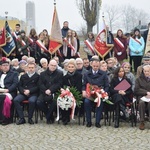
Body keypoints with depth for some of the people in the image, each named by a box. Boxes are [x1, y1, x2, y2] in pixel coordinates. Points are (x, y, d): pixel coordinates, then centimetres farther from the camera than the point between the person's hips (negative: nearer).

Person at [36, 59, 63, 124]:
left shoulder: (60, 74, 8)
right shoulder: (43, 74, 17)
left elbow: (59, 84, -3)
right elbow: (40, 84, 6)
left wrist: (50, 90, -16)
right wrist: (45, 91, -13)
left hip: (54, 92, -3)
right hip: (44, 93, 3)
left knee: (54, 101, -35)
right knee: (39, 102, -25)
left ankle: (48, 118, -11)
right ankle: (50, 117, -5)